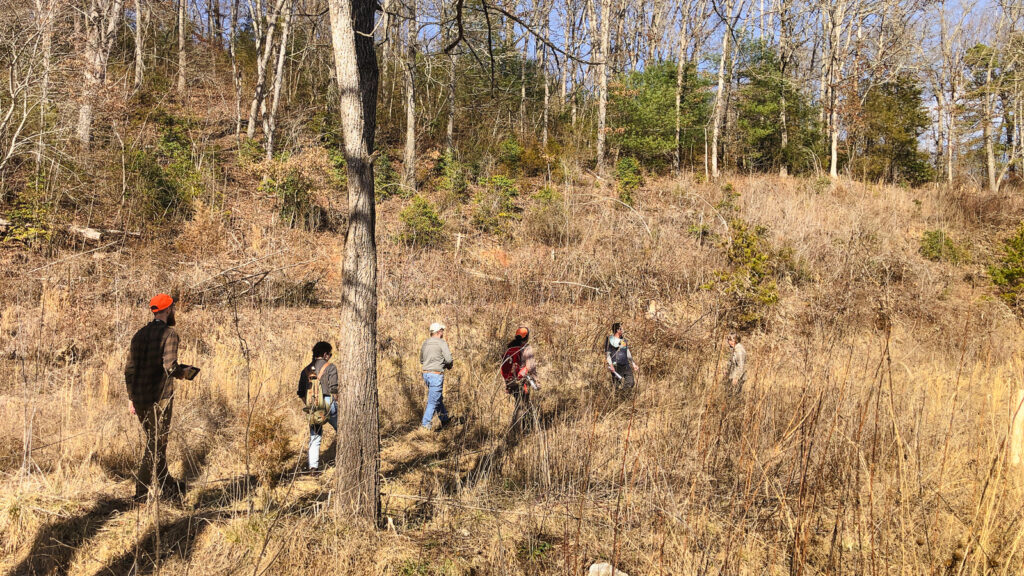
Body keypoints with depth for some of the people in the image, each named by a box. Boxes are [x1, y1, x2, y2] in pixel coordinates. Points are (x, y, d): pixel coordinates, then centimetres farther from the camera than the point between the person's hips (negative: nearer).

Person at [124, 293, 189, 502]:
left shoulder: (140, 334, 10)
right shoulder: (169, 333, -10)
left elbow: (129, 369, 10)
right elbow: (170, 366, -21)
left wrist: (131, 397, 15)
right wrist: (182, 372, 1)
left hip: (139, 397, 7)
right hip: (159, 398, -7)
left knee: (154, 441, 17)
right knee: (157, 444, 2)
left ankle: (167, 486, 27)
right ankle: (142, 490, 3)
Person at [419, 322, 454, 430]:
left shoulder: (425, 343, 11)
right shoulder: (442, 342, -10)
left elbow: (421, 360, 20)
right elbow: (449, 359, -15)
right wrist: (449, 365, 6)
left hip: (426, 373, 8)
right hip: (436, 374, -8)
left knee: (439, 397, 22)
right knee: (433, 401, -2)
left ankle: (445, 419, 34)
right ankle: (425, 424, -2)